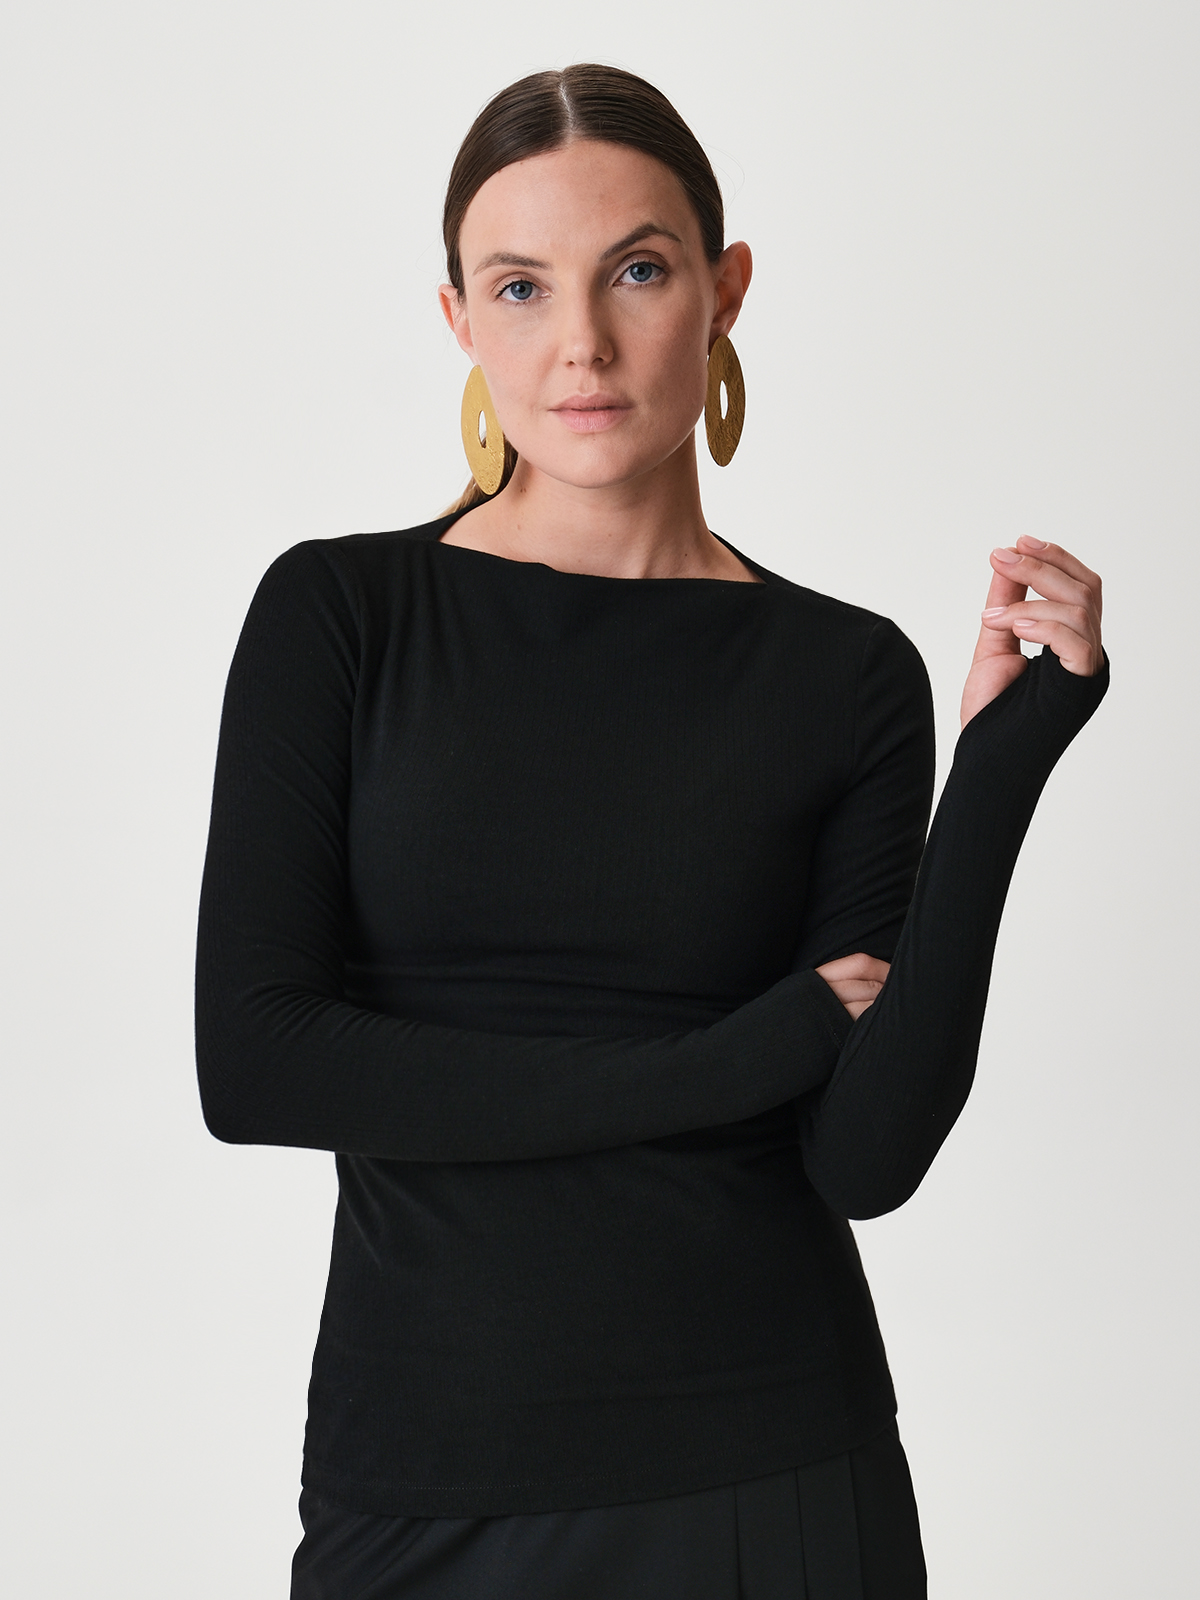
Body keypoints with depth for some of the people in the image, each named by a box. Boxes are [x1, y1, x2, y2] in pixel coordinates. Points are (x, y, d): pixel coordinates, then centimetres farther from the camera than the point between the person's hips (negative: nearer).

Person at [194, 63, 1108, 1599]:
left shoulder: (845, 676, -2)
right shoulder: (338, 613, -4)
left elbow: (867, 1154, -8)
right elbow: (251, 1061, -13)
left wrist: (1003, 764, -16)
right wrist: (734, 1058, -14)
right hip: (427, 1466, 0)